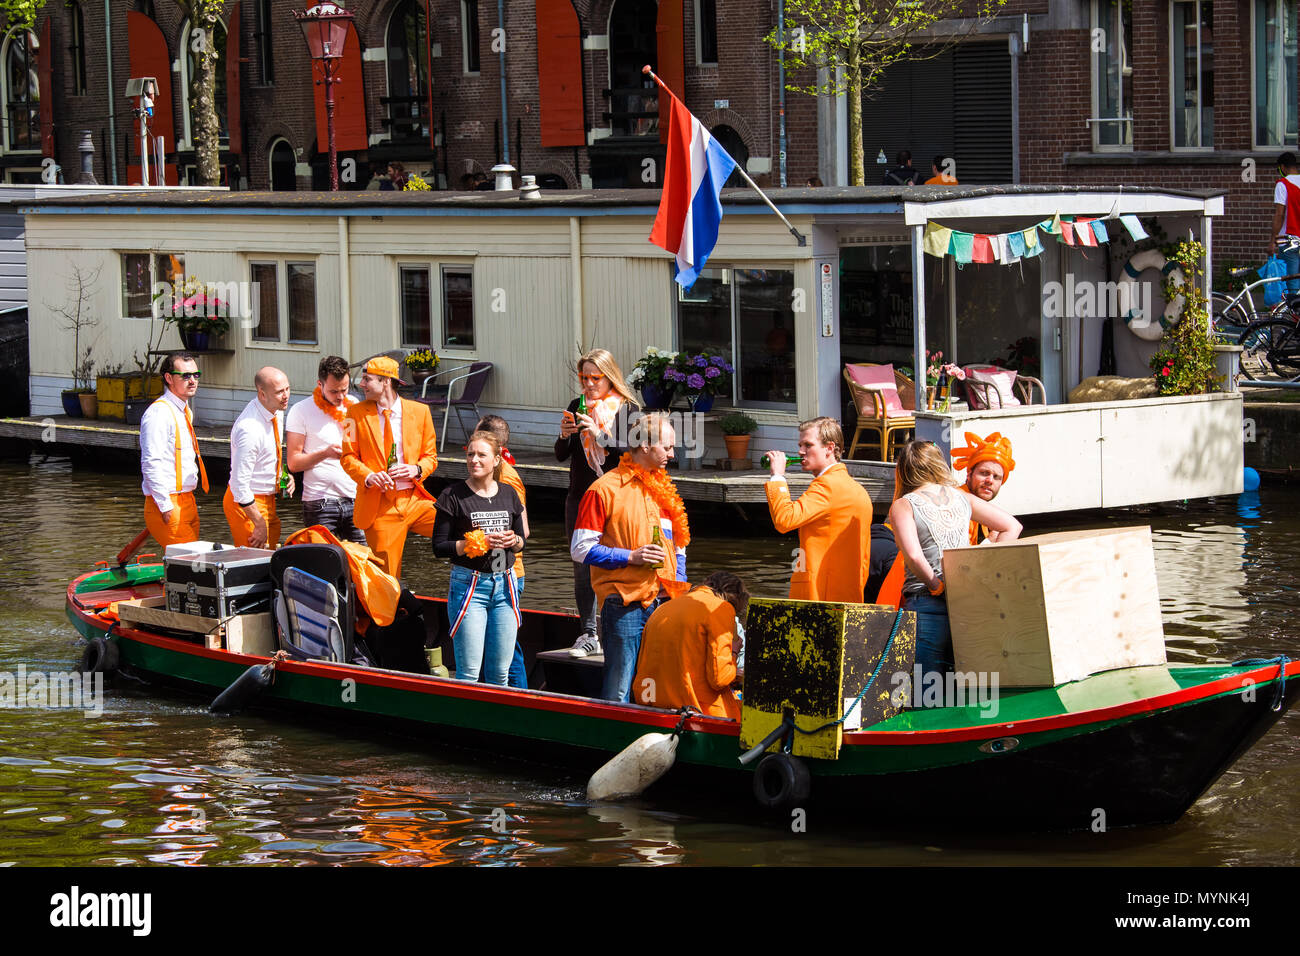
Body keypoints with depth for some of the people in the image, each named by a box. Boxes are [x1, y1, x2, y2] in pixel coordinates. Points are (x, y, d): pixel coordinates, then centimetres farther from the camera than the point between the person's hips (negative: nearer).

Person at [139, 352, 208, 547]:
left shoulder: (185, 412, 16)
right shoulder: (159, 413, -15)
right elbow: (151, 464, -21)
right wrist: (166, 507, -22)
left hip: (187, 500, 9)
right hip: (169, 504, -9)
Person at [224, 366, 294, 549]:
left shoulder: (277, 412, -1)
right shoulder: (250, 429, -28)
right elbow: (239, 485, -26)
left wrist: (284, 474, 2)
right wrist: (260, 524, -21)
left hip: (268, 499, 9)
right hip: (247, 504, -9)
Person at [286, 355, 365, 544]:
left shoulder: (353, 406, 12)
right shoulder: (300, 411, -1)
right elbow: (294, 463, -4)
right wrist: (325, 453, -18)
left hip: (355, 500, 4)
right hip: (320, 503, -4)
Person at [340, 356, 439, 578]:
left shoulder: (420, 411, 6)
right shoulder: (357, 413, 4)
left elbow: (430, 456, 13)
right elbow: (348, 457, 6)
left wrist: (417, 470, -10)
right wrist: (368, 476, -14)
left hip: (414, 501, 1)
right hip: (379, 507, -1)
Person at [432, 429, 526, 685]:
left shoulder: (508, 494, 9)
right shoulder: (454, 495, -5)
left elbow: (522, 538, 19)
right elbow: (439, 546, -7)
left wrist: (513, 540, -5)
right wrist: (481, 542, -17)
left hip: (504, 585, 4)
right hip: (468, 585, -4)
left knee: (500, 672, 6)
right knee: (468, 672, -7)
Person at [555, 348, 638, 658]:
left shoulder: (627, 409, -3)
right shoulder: (577, 407, 9)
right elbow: (561, 456, 10)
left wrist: (598, 434, -22)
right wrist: (564, 436, -10)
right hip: (580, 499, 4)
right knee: (582, 568, 6)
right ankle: (588, 635, 14)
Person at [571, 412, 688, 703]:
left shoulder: (664, 490, 17)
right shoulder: (605, 489, -4)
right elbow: (580, 549, -7)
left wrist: (678, 592, 11)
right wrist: (631, 557, -14)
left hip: (663, 603, 6)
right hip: (624, 604, -6)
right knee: (619, 693, -6)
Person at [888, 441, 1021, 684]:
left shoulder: (903, 506, -1)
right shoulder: (963, 499, 12)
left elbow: (913, 555, -17)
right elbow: (1013, 527, 13)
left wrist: (937, 587, -5)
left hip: (927, 605, -4)